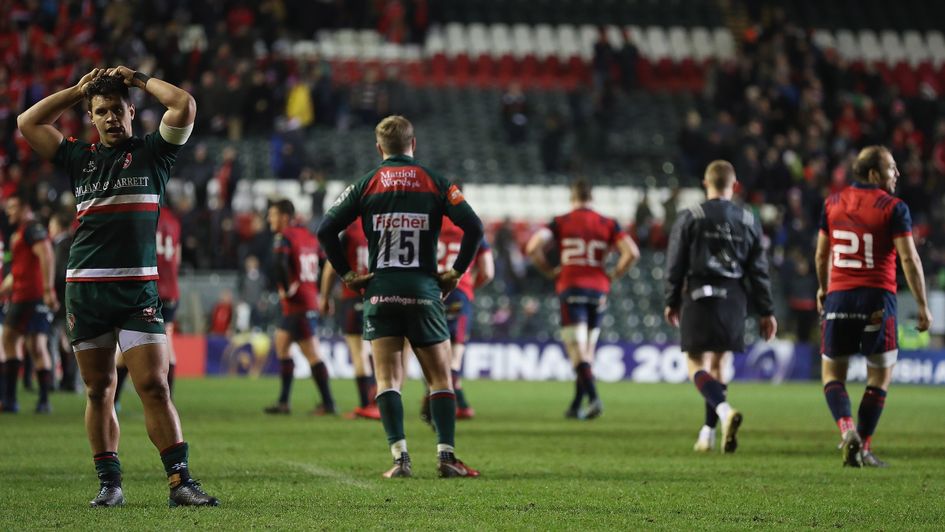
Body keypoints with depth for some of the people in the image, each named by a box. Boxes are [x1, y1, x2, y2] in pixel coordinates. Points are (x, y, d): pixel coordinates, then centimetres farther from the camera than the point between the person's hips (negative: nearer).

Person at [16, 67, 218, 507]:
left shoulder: (152, 152, 8)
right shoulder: (79, 157, 15)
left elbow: (185, 106, -4)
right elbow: (27, 124, 16)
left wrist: (139, 80, 8)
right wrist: (78, 90, 16)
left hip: (137, 288, -3)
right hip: (84, 287, 3)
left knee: (154, 385, -11)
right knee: (98, 391, 4)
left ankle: (180, 481, -10)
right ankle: (109, 484, 10)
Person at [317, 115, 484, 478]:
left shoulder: (366, 184, 4)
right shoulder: (435, 182, 2)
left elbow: (326, 230, -2)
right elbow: (473, 227, -7)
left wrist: (346, 275, 4)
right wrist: (457, 272, 2)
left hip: (380, 289, 1)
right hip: (424, 289, 0)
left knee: (388, 378, 2)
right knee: (440, 377, 6)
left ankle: (399, 455, -10)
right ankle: (446, 455, -4)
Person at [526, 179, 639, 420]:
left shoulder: (560, 222, 3)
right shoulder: (608, 224, 7)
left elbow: (533, 247, -10)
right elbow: (632, 252, -5)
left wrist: (549, 271, 4)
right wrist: (614, 275, 8)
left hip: (570, 289, -3)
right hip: (598, 291, 3)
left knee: (577, 352, -7)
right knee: (587, 351, 13)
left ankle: (593, 398, -27)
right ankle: (575, 407, 17)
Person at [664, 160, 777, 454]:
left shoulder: (689, 218, -1)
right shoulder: (749, 221, 7)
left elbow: (676, 264, 0)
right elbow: (758, 270, 7)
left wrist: (672, 302, 10)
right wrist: (766, 311, 11)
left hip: (699, 297, -3)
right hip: (734, 300, 3)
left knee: (697, 364, -3)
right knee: (719, 364, 13)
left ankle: (725, 410, -29)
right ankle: (708, 433, 16)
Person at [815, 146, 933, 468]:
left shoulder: (833, 203, 7)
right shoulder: (893, 208, -6)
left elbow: (821, 254, 15)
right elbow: (908, 258, -12)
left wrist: (823, 289, 31)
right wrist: (922, 306, -8)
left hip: (839, 297, 3)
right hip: (878, 300, -3)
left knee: (832, 373, 12)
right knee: (880, 376, 10)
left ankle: (847, 429, -13)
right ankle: (863, 448, 7)